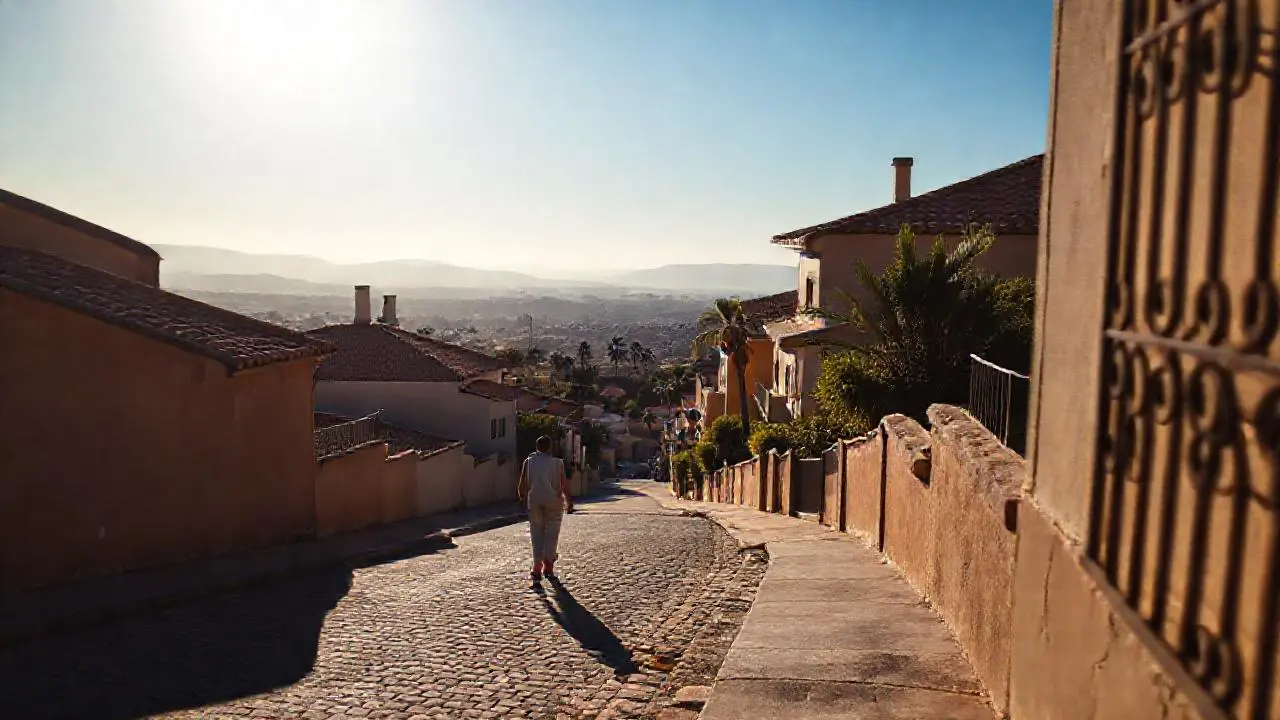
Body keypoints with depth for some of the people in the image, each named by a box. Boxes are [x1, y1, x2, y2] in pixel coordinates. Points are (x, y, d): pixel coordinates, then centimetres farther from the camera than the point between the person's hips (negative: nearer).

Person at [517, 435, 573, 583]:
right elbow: (564, 484, -5)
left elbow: (522, 485, 1)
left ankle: (537, 569, 0)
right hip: (553, 501, -1)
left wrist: (522, 498, 18)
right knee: (551, 534, 10)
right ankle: (548, 567, 14)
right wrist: (569, 501, 7)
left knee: (537, 534, 8)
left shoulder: (529, 461, 3)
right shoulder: (557, 462, -1)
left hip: (535, 501, 1)